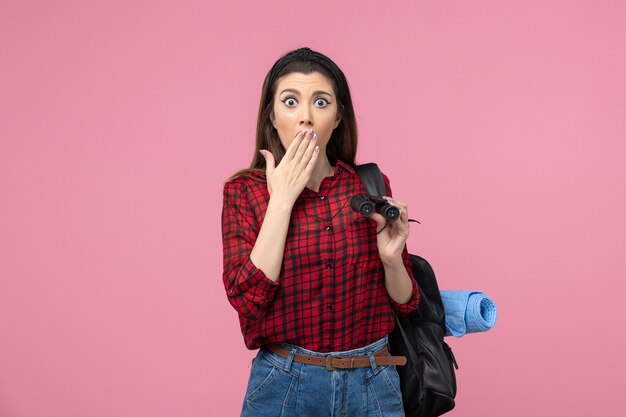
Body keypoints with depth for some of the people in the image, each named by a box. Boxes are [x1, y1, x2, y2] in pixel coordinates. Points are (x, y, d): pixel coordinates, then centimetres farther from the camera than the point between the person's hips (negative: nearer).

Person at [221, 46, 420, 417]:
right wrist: (282, 200, -16)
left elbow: (404, 303, 4)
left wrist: (391, 258, -16)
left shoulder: (371, 185, -1)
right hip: (284, 386, -1)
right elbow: (247, 298, -17)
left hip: (372, 385, 2)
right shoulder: (243, 192, -4)